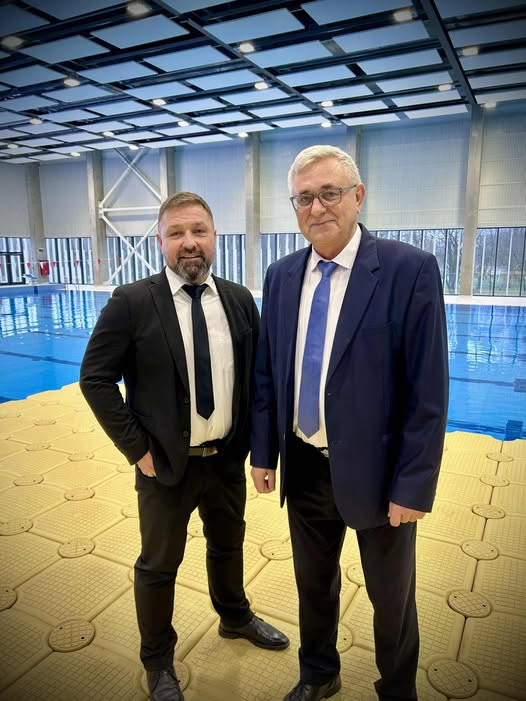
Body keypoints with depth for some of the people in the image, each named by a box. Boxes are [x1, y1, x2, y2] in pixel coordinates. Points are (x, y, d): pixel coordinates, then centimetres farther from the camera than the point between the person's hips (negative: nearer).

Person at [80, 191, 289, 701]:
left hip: (228, 459, 4)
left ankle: (235, 617, 55)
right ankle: (157, 660, 42)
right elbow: (95, 379, -11)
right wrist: (136, 449, -13)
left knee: (228, 546, 26)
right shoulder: (132, 303, -15)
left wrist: (252, 439, 1)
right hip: (166, 464, -3)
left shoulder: (239, 300, -2)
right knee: (158, 566, 15)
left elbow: (258, 373, 7)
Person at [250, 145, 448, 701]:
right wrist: (263, 452, 5)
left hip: (375, 470, -4)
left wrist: (413, 485, -13)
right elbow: (266, 373, 5)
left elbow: (428, 392, -14)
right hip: (304, 468, 4)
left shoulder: (410, 270, -15)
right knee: (313, 582, 25)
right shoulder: (281, 276, 0)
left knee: (391, 597, 20)